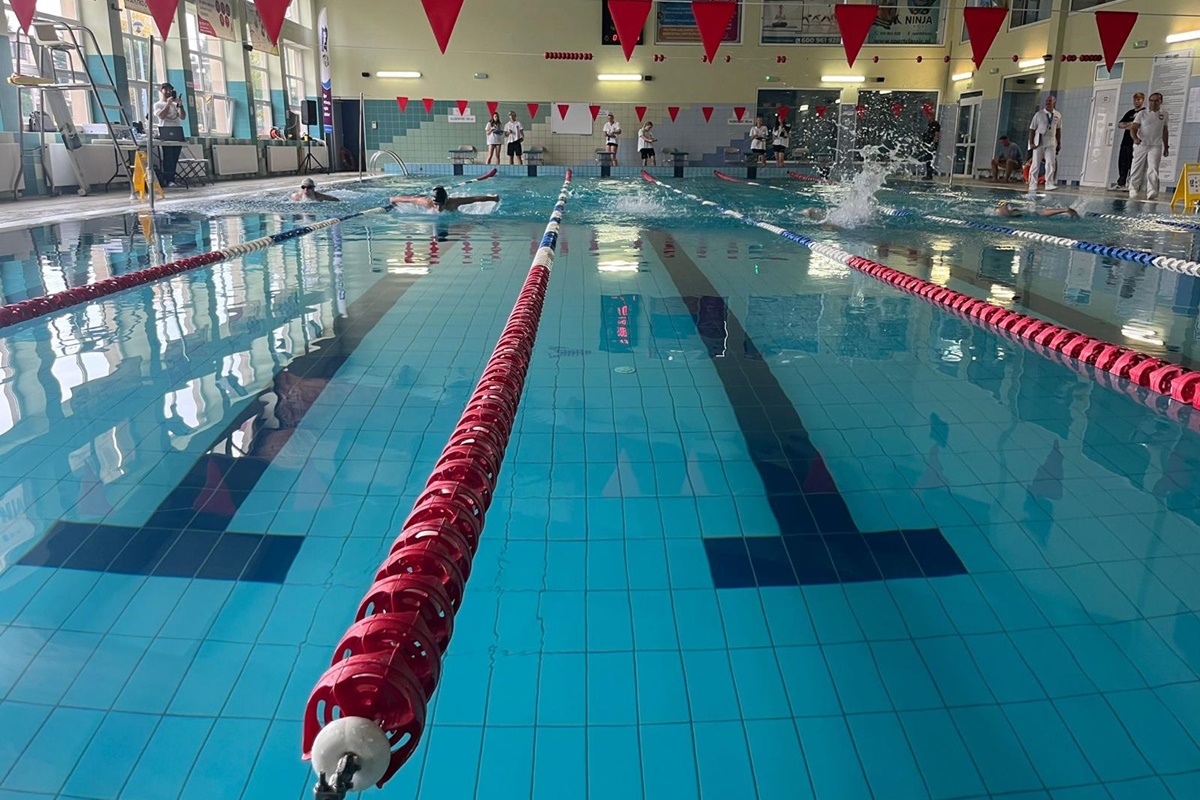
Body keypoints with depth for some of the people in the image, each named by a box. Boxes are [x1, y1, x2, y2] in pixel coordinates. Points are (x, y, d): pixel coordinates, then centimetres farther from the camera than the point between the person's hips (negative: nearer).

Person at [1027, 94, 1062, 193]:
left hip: (1051, 143, 3)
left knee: (1051, 164, -6)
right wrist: (1031, 143, -10)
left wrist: (1059, 143, 12)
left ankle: (1049, 184, -5)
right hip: (1038, 143, -2)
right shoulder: (1039, 114, -4)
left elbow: (1058, 129, 14)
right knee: (1035, 164, 0)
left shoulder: (1058, 115, 5)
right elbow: (1032, 129, -3)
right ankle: (1032, 185, 5)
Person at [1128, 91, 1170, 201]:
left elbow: (1165, 132, 20)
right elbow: (1133, 128, -3)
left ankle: (1152, 194, -18)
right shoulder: (1142, 113, 4)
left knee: (1153, 170, -12)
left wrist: (1166, 146, 20)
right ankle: (1134, 192, 11)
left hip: (1156, 146, 1)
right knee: (1137, 170, 1)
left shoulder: (1164, 115, 12)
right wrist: (1135, 138, -23)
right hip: (1141, 145, -1)